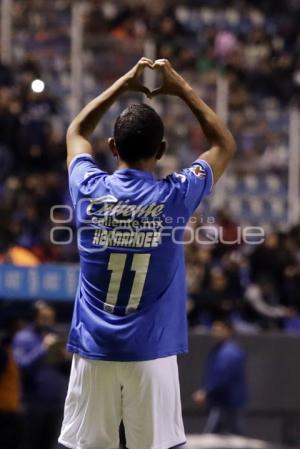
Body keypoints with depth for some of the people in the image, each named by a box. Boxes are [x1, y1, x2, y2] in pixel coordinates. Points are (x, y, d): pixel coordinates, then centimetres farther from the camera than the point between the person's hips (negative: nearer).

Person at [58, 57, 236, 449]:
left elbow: (76, 132, 21)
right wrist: (181, 88, 15)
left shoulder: (89, 190, -2)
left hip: (94, 350, 2)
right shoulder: (174, 197, -6)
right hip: (152, 354, -1)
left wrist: (121, 85, 24)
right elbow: (225, 145, 12)